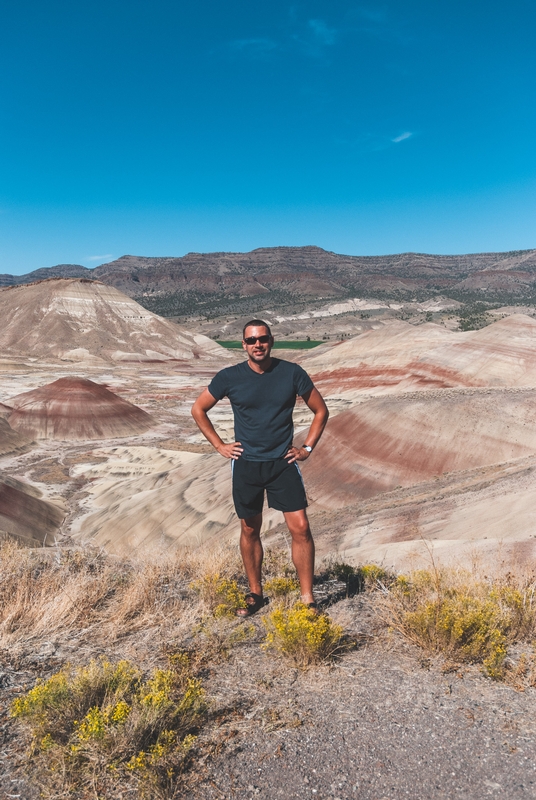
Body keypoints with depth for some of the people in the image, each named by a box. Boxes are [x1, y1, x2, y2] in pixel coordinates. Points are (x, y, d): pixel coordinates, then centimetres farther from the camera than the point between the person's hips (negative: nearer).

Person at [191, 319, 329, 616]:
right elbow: (198, 410, 9)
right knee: (250, 530, 12)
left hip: (283, 463, 0)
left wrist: (307, 448, 1)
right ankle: (255, 594, 30)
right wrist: (219, 445, 3)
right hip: (246, 465, 1)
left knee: (300, 528, -5)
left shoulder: (292, 373, -5)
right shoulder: (229, 377, -5)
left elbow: (320, 411, 7)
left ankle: (307, 598, 11)